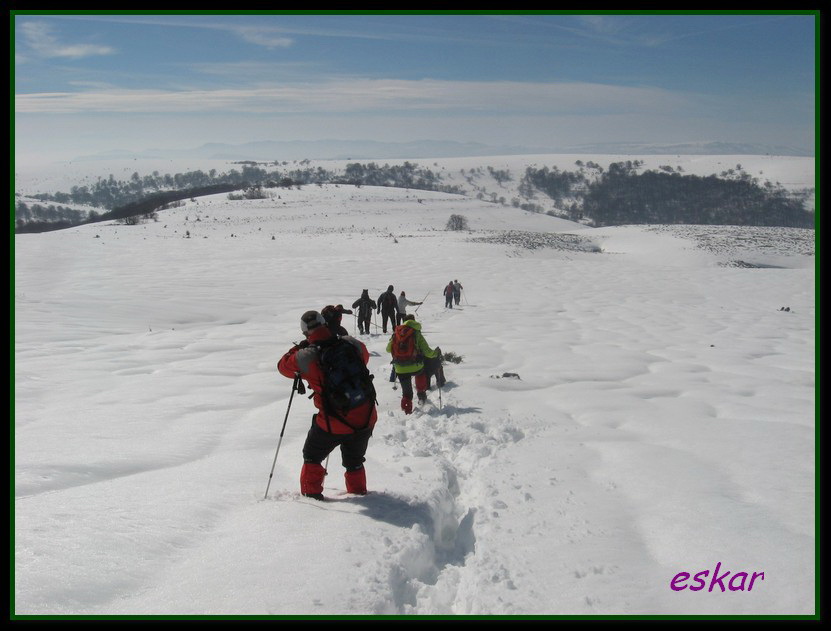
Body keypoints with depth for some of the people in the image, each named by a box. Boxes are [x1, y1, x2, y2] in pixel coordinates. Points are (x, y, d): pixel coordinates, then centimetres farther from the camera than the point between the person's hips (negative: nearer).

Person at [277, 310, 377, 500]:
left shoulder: (307, 357, -15)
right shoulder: (351, 344, -7)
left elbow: (283, 366, 5)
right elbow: (364, 356, 17)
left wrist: (298, 348, 17)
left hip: (334, 424, -3)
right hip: (366, 418, 4)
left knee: (312, 457, 23)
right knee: (354, 461, 27)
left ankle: (312, 494, 22)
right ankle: (358, 493, 38)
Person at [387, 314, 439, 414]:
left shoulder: (396, 333, 4)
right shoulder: (417, 333, -2)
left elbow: (388, 349, 13)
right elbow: (427, 352, -4)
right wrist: (435, 353, 17)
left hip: (400, 369, 1)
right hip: (415, 367, -1)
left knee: (406, 392, 12)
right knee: (421, 372, 34)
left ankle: (407, 410, 7)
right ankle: (421, 394, 35)